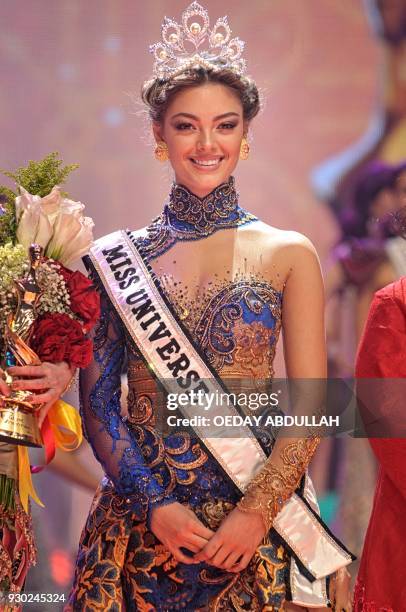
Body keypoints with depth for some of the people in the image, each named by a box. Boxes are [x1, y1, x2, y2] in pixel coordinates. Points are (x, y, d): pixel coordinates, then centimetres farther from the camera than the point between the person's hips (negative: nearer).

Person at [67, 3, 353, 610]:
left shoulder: (288, 254, 1)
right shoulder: (117, 257, 4)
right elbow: (98, 401, 2)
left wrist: (256, 512, -14)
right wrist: (155, 504, -11)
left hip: (259, 504, -1)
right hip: (141, 510, 1)